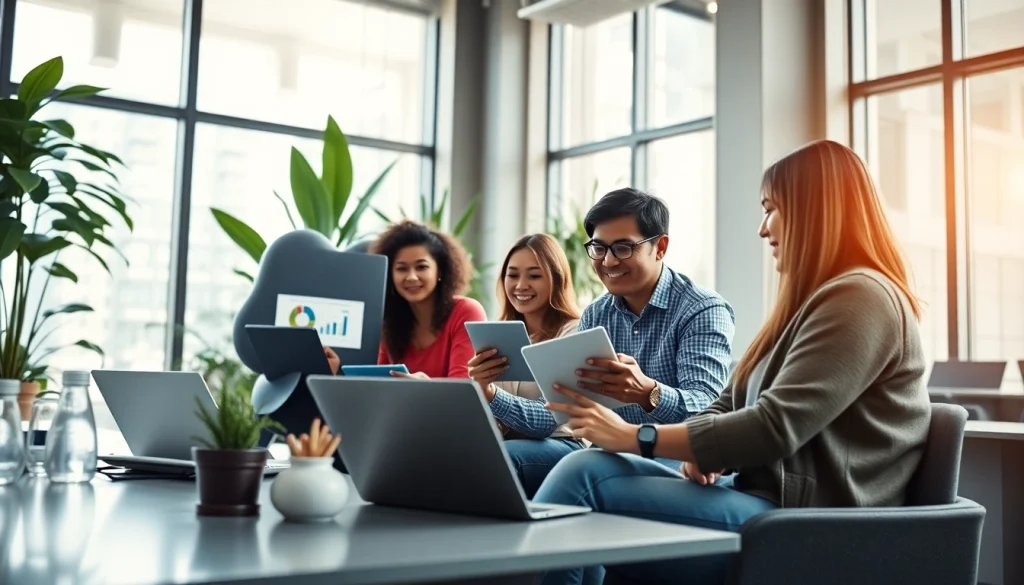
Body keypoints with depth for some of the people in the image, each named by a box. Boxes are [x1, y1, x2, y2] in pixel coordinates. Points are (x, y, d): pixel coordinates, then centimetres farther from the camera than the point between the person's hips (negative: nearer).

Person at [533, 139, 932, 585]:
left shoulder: (861, 299, -11)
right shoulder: (812, 300, 21)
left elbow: (776, 428, -21)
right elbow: (731, 405, 17)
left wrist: (636, 437, -17)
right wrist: (703, 451, -6)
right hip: (760, 498, 9)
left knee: (585, 474, -20)